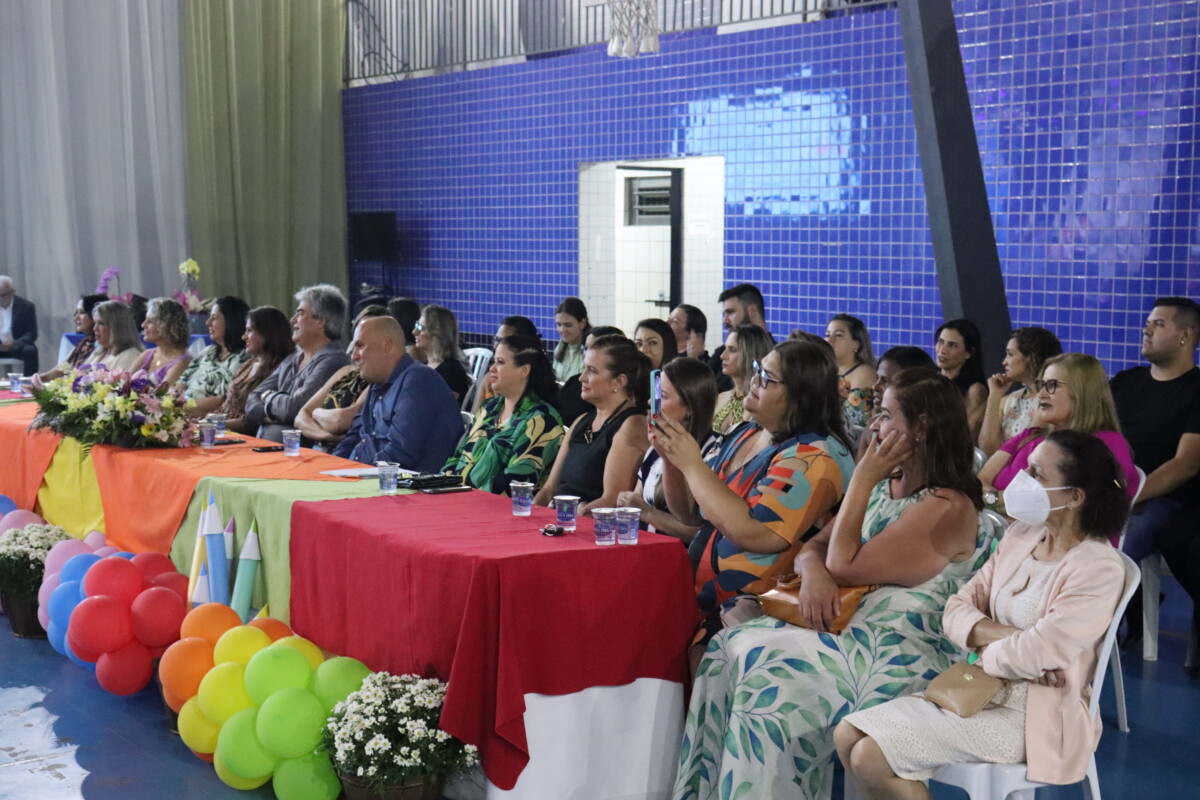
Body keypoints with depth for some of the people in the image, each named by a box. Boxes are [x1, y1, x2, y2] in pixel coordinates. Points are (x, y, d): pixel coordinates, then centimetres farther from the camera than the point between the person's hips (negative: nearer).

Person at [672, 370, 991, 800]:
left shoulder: (948, 508, -14)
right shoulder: (886, 488, 14)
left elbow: (845, 566, -16)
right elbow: (814, 548, 12)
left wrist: (862, 480, -10)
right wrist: (813, 571, -12)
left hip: (894, 659, -9)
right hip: (856, 633, 9)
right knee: (729, 647, -9)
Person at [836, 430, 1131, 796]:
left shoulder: (1098, 569, -18)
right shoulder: (1021, 534, 6)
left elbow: (1036, 653, -26)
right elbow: (956, 611, 3)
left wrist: (983, 643, -7)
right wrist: (1010, 637, -15)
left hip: (1032, 716, -8)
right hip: (980, 688, 8)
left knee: (871, 758, -19)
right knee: (847, 736, -4)